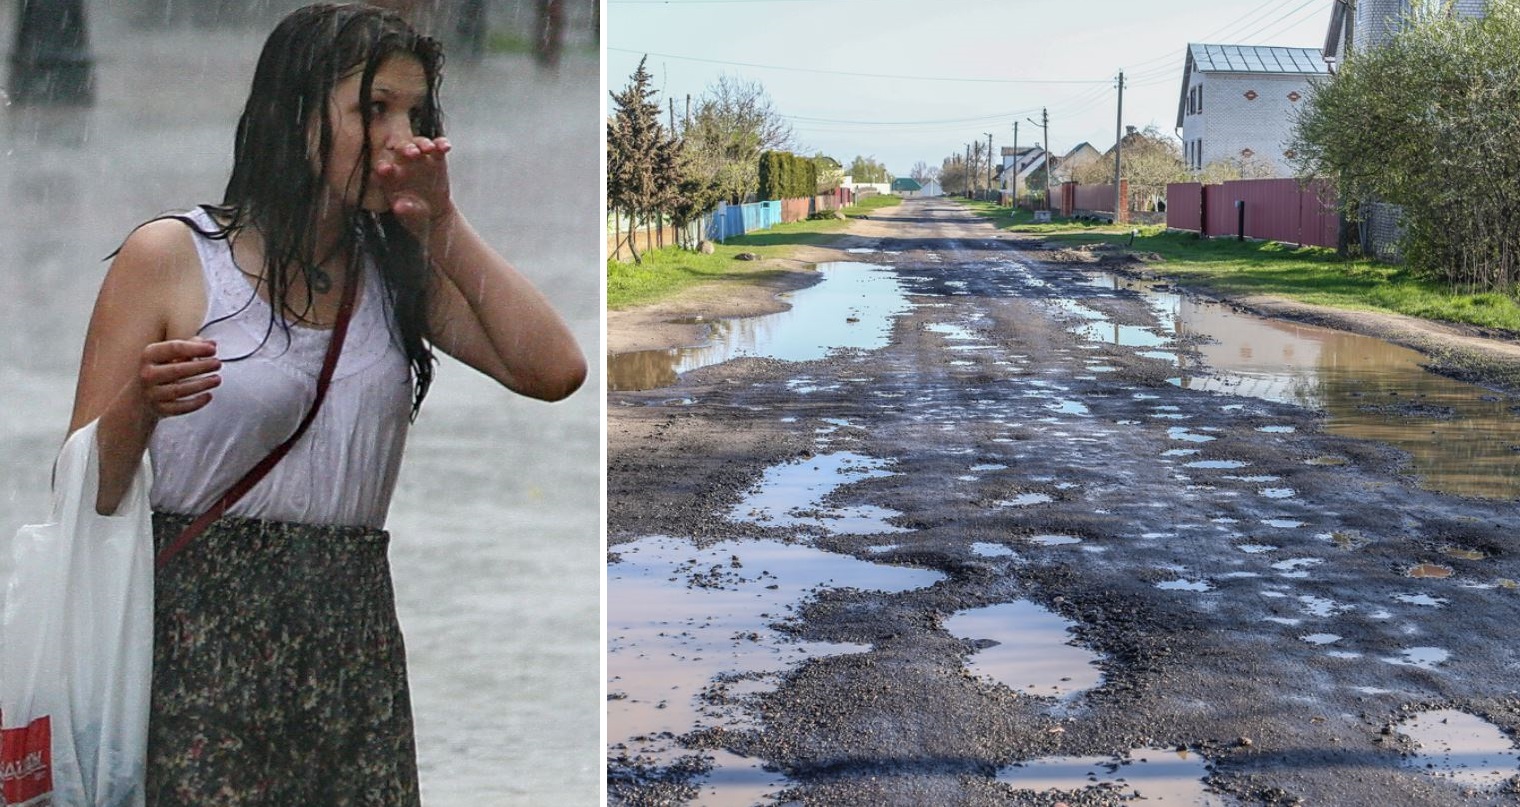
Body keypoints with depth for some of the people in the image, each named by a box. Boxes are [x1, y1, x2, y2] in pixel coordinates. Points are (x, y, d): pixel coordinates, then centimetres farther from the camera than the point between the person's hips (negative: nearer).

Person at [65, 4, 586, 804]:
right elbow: (83, 490, -3)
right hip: (201, 625, -4)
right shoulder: (171, 254, -3)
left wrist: (444, 224, -2)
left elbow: (554, 370, -3)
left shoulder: (398, 271, 10)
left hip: (353, 638, 4)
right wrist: (141, 402, -24)